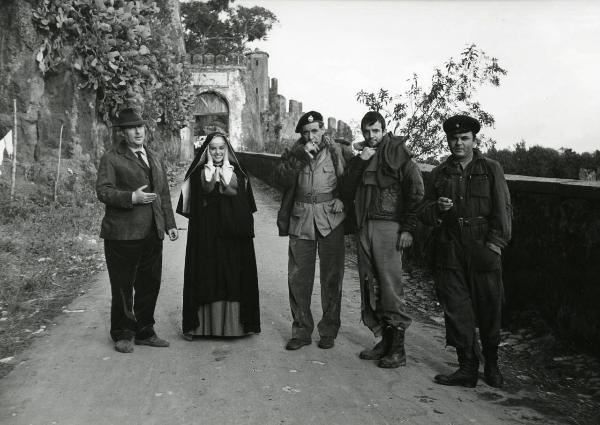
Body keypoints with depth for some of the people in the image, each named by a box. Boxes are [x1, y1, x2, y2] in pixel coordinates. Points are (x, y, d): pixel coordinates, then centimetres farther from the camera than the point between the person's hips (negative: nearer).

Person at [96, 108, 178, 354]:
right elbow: (103, 191, -11)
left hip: (152, 232, 6)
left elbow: (164, 193, 21)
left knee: (149, 285, 12)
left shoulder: (154, 158, 19)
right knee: (123, 287, 3)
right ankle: (122, 335, 18)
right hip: (123, 234, -6)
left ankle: (144, 332, 26)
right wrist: (131, 197, -23)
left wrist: (170, 223, 15)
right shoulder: (111, 159, -3)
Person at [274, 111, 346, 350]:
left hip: (330, 219, -1)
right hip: (301, 220, 2)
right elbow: (281, 178, -6)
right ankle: (301, 331, 15)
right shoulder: (293, 154, 9)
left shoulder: (336, 151, 4)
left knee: (331, 277, 4)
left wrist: (341, 199, -8)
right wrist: (301, 156, -14)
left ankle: (329, 331, 16)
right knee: (298, 278, 3)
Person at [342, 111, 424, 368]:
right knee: (369, 286, 6)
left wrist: (408, 228, -10)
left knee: (390, 286, -8)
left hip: (389, 227, -6)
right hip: (364, 227, 6)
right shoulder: (360, 156, 16)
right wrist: (360, 162, -4)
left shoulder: (397, 154, 0)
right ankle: (384, 340, 16)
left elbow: (416, 191, -4)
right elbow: (347, 193, 6)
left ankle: (398, 348, -1)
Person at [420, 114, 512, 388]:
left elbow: (502, 209, 1)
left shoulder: (491, 169, 7)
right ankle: (468, 367, 12)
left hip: (483, 250, -2)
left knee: (489, 308, 4)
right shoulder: (439, 174, 14)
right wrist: (437, 208, -8)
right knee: (456, 309, 2)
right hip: (449, 251, 2)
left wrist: (495, 243, -10)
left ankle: (491, 365, 24)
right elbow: (424, 213, 15)